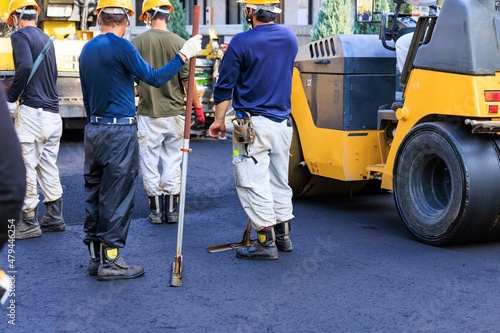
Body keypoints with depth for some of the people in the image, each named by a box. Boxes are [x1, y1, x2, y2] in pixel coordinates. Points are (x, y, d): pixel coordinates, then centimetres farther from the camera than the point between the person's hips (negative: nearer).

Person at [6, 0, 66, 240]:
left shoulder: (20, 36, -6)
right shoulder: (46, 39, 18)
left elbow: (26, 66, -24)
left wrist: (11, 98, -14)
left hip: (32, 111, -8)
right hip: (53, 112, 8)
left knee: (26, 169, -1)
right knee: (48, 167, 15)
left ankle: (30, 223, 3)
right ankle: (55, 218, 19)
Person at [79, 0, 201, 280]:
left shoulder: (87, 49, 12)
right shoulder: (121, 46, -13)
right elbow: (155, 78, -12)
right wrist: (184, 55, -3)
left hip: (94, 130, 8)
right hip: (120, 132, -8)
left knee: (95, 193, 12)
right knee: (117, 196, -2)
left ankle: (96, 256, 19)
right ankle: (110, 260, 2)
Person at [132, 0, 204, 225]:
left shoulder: (138, 42, -5)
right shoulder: (179, 43, -5)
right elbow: (187, 80, -5)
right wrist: (198, 107, 5)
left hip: (148, 113, -1)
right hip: (174, 113, 1)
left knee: (149, 164, 9)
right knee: (172, 163, 11)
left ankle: (156, 210, 13)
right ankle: (171, 210, 16)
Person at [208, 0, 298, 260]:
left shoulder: (241, 43, -12)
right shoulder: (290, 38, 7)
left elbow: (225, 85, -9)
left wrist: (218, 120, 3)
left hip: (253, 124, -6)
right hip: (283, 123, 6)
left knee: (253, 183, 0)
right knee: (279, 181, 16)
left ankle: (266, 242, 0)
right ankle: (283, 236, 25)